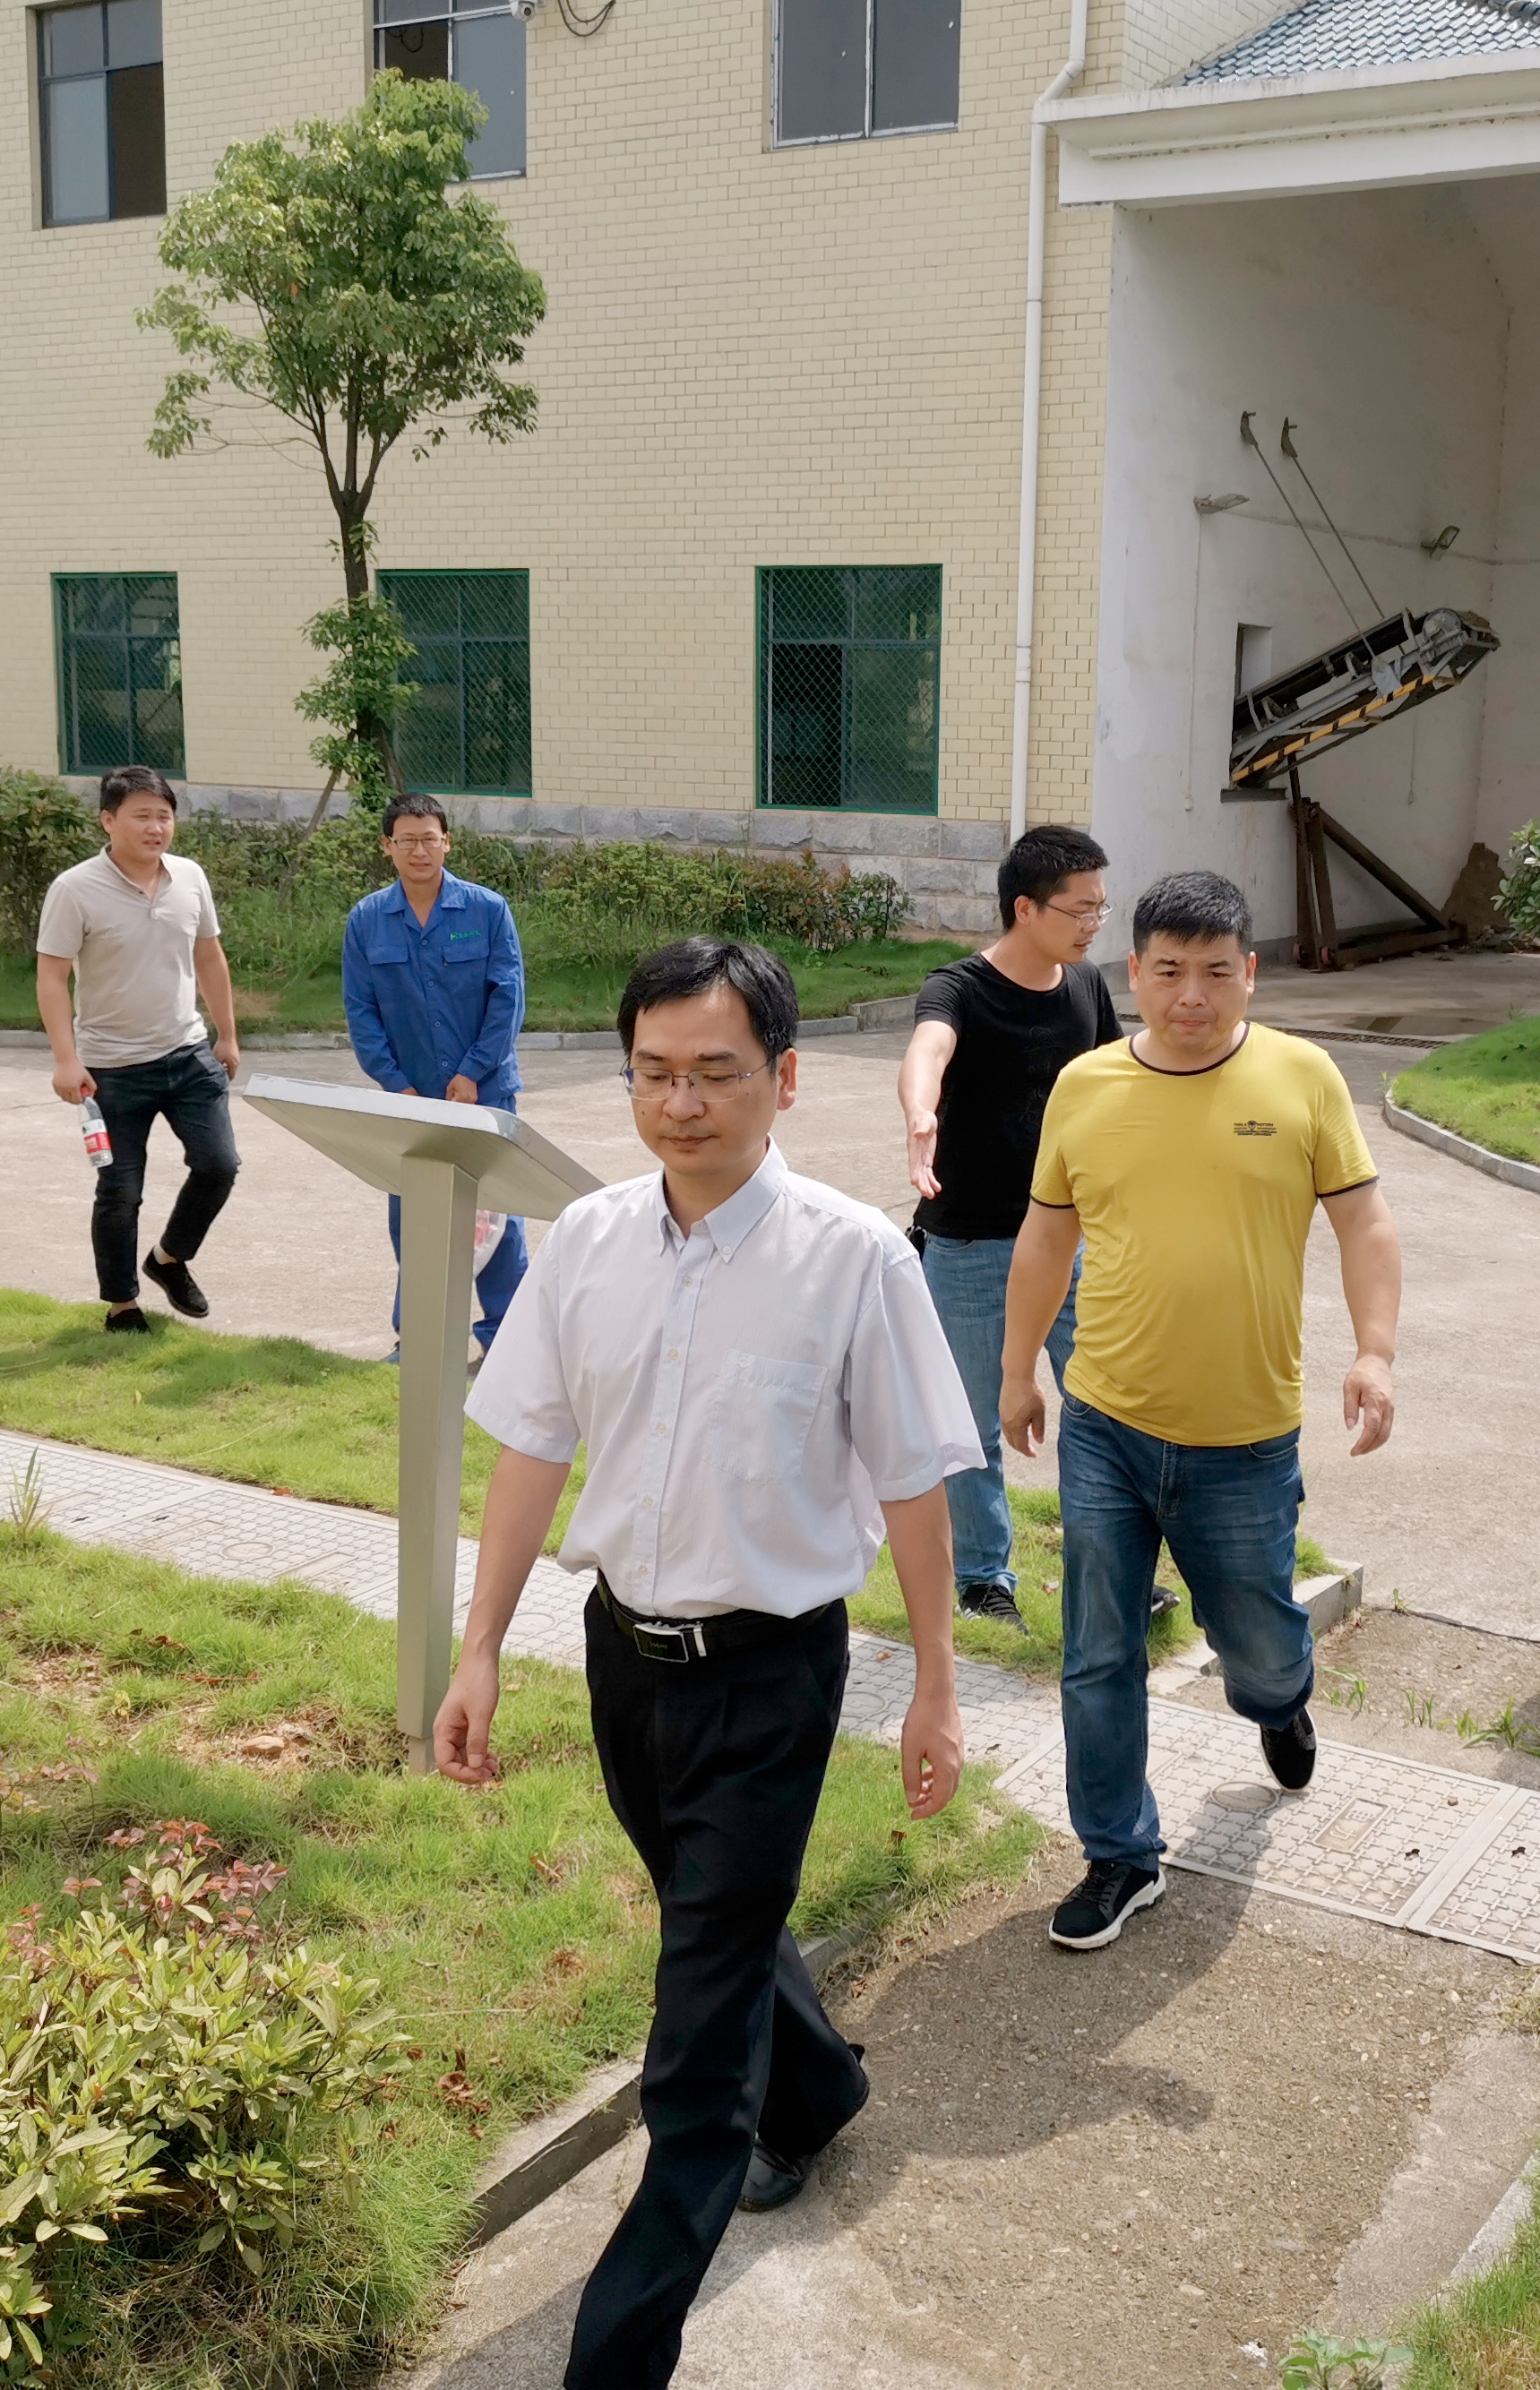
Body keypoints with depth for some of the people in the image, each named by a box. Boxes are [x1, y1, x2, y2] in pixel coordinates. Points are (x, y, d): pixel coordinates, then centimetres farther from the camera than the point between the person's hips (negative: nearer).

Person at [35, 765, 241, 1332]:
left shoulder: (190, 879, 2)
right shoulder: (76, 890, -13)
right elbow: (51, 978, -13)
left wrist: (227, 1036, 14)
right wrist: (66, 1060, -21)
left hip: (189, 1055, 4)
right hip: (113, 1067, -4)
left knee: (218, 1164, 0)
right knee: (119, 1192, 4)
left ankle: (170, 1258, 26)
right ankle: (120, 1303, 21)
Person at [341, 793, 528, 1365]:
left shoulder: (488, 910, -4)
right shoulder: (366, 920, 1)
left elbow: (507, 997, -5)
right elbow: (360, 1011, 1)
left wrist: (473, 1072, -11)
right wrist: (395, 1084, -6)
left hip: (484, 1089, -2)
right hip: (410, 1095, 2)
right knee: (410, 1213, 7)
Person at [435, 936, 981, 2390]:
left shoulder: (852, 1258, -17)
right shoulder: (587, 1242, -5)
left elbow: (909, 1484, -9)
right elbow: (531, 1450, 3)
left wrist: (934, 1687, -3)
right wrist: (480, 1651, 4)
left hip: (768, 1670, -5)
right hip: (626, 1645, 5)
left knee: (698, 2047, 0)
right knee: (715, 1922, 28)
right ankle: (812, 2091, 58)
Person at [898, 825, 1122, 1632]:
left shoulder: (1086, 987, 3)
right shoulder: (960, 989, -17)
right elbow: (926, 1050, -40)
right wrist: (921, 1120, -61)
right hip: (968, 1250, -5)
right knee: (975, 1428, 8)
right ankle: (981, 1577, 25)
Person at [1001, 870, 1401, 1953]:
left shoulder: (1301, 1076, -5)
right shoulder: (1084, 1086, 0)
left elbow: (1364, 1220, -1)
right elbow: (1046, 1236, 10)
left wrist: (1376, 1352, -13)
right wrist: (1019, 1368, 14)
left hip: (1245, 1438, -1)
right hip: (1103, 1428, 1)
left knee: (1257, 1638, 16)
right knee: (1101, 1659, 6)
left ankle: (1281, 1702, 53)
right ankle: (1122, 1859, 23)